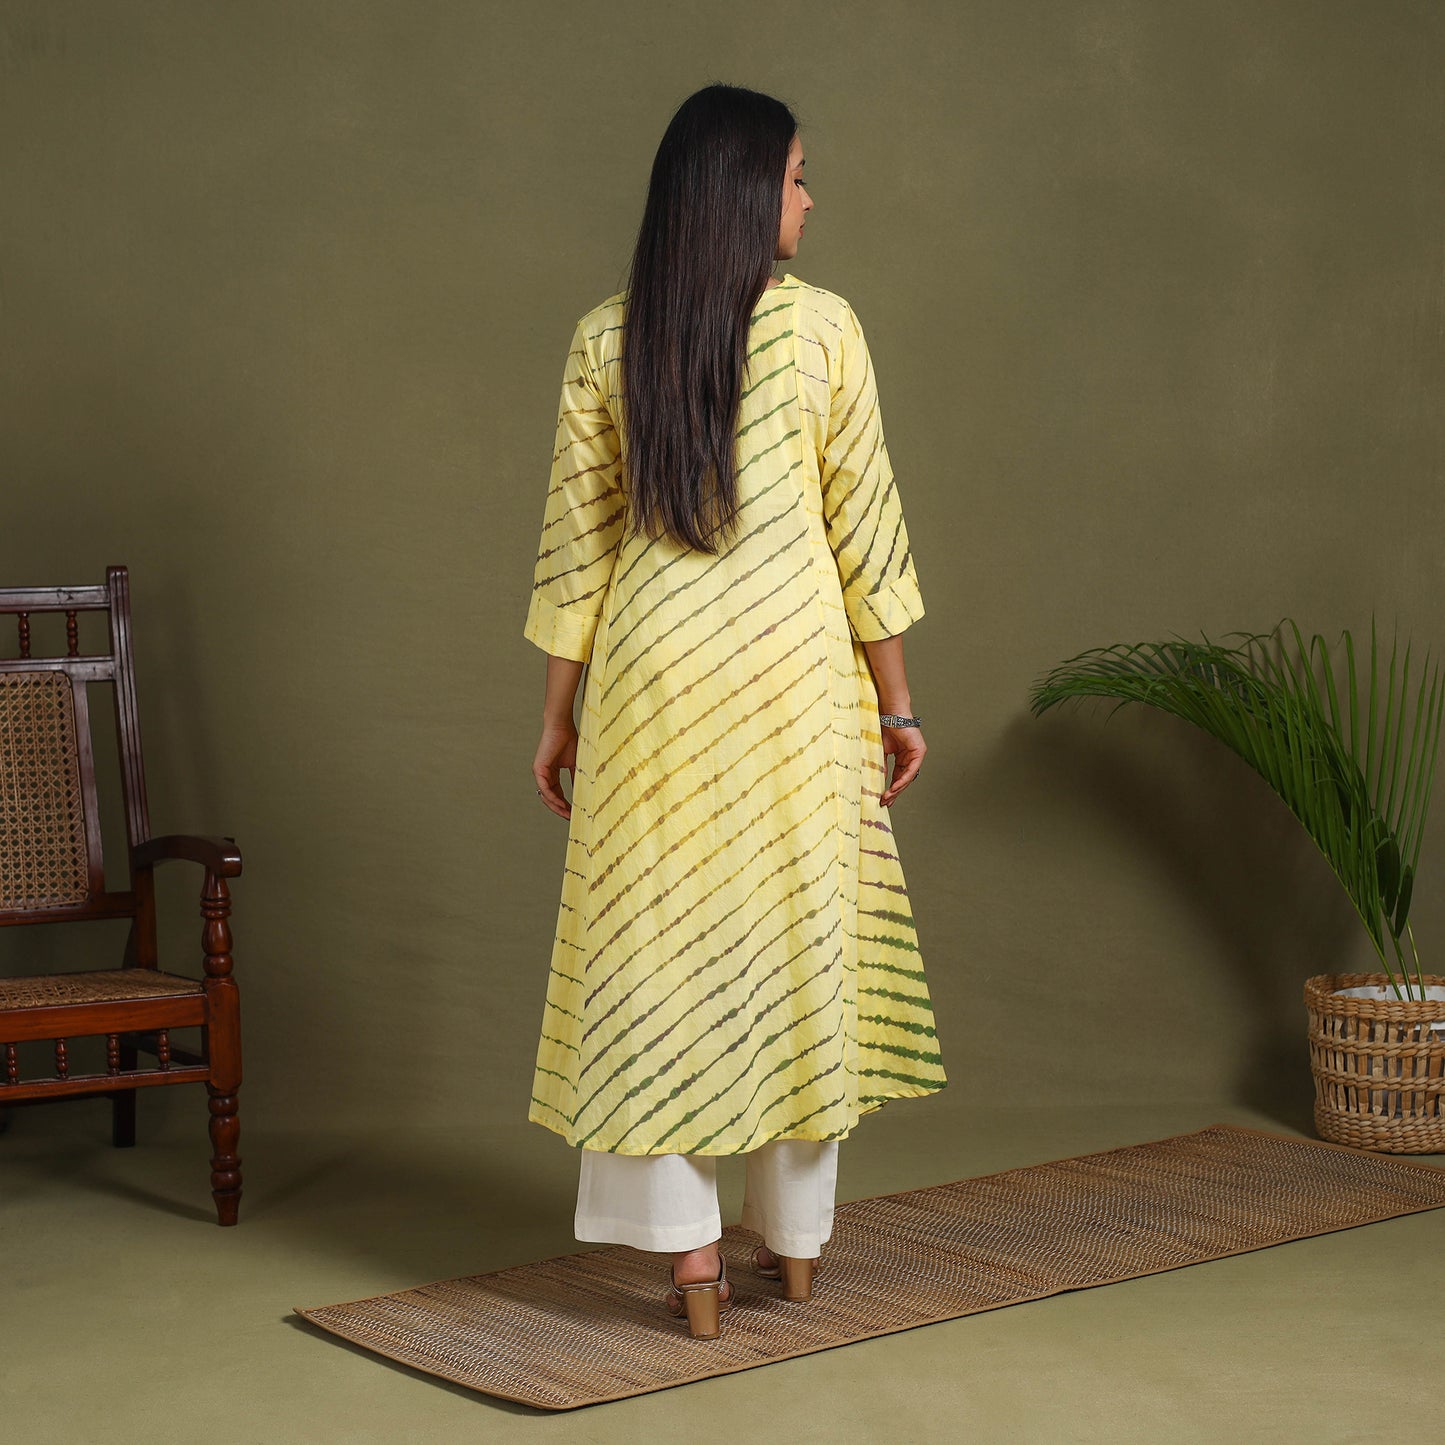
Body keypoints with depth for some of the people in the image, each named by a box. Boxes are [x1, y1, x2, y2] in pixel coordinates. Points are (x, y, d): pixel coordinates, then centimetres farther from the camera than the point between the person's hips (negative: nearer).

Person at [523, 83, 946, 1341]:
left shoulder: (605, 340, -1)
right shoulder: (819, 326, -6)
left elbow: (576, 540, 1)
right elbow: (862, 528, -4)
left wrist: (558, 715, 9)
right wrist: (895, 702, 5)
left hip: (656, 672, 1)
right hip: (797, 671, -1)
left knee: (662, 949, 7)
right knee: (804, 935, 12)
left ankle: (691, 1255, 6)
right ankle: (797, 1239, 21)